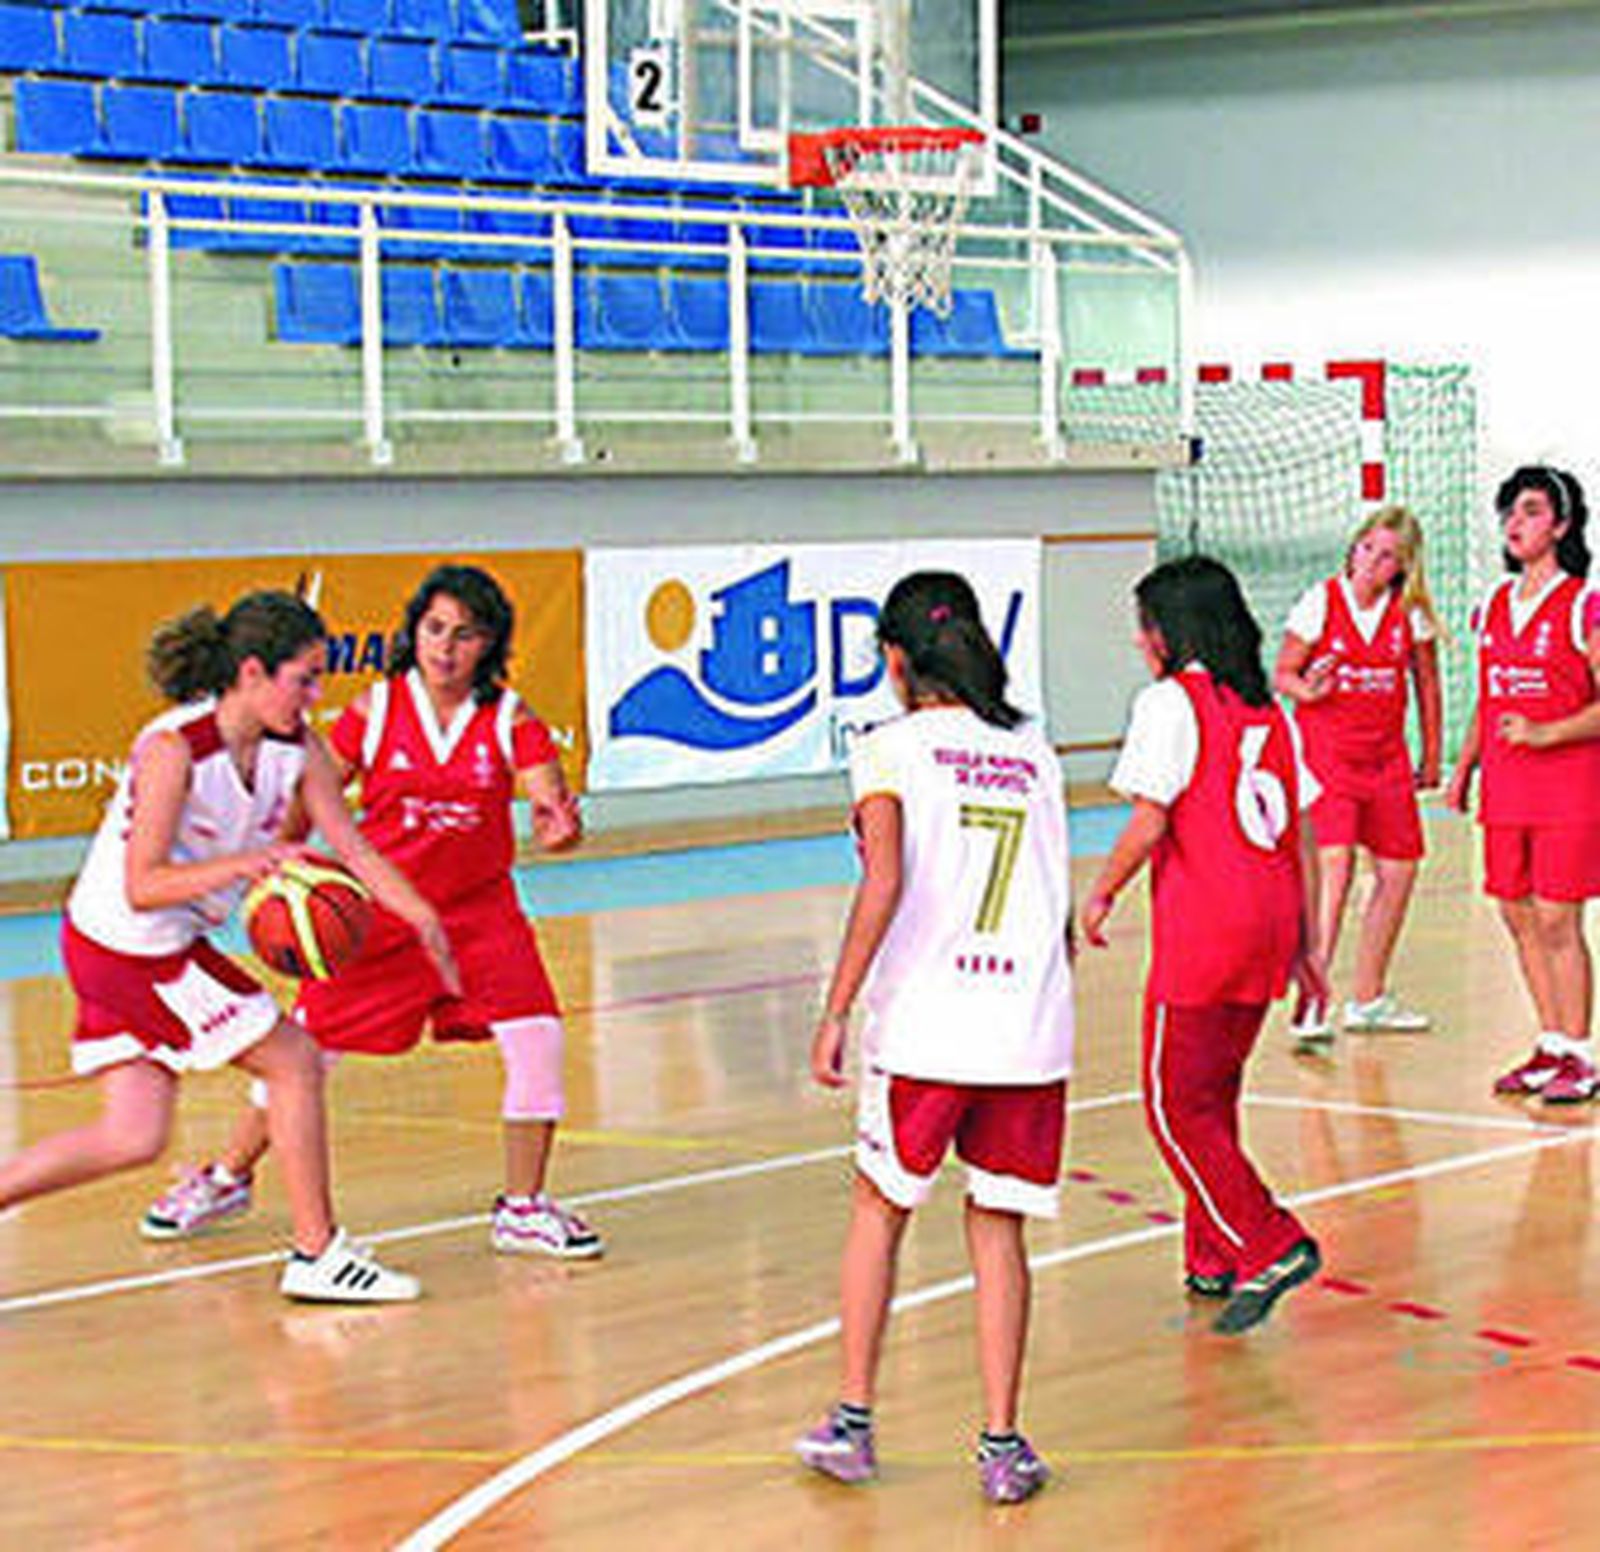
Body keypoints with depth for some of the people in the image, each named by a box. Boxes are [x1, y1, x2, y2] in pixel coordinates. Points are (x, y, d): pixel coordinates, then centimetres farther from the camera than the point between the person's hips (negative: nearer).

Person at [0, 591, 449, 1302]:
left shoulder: (294, 750, -4)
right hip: (124, 947, -8)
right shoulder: (173, 748, -25)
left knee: (132, 1138, 9)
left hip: (165, 949, 8)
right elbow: (142, 887, -28)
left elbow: (354, 850, 3)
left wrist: (426, 920, -5)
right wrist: (242, 864, -39)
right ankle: (317, 1256, 5)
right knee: (294, 1061, -4)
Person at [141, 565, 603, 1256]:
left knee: (536, 1037, -16)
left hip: (478, 909, 0)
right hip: (378, 909, 0)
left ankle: (522, 1209, 1)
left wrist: (559, 828, -40)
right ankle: (229, 1176, 30)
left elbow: (551, 801, -17)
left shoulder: (511, 721, -8)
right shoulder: (374, 712, -8)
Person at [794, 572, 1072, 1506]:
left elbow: (884, 884, -14)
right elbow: (1062, 904, 12)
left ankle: (853, 1423, 16)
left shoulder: (894, 747, -1)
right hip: (1032, 1025, 3)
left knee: (882, 1206, 15)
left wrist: (835, 1012, -12)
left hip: (923, 1022, -3)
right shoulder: (1034, 752, 12)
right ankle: (1002, 1445, 7)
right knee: (999, 1228, 10)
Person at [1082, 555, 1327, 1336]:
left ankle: (1270, 1247, -11)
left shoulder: (1170, 702, -7)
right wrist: (1306, 947, 17)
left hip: (1201, 929, -8)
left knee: (1177, 1105, -1)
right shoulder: (1267, 709, 14)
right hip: (1269, 923, 8)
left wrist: (1101, 894, 2)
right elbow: (1301, 836, 13)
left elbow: (1150, 821, -13)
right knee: (1214, 1095, 18)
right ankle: (1213, 1259, 23)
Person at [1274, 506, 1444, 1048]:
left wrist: (1431, 756, 15)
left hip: (1386, 759, 5)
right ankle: (1311, 1003, -21)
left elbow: (1427, 684, 12)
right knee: (1332, 866, -20)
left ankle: (1367, 998, 24)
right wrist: (1308, 690, -22)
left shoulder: (1411, 613, 0)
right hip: (1325, 753, -5)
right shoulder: (1320, 602, -8)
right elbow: (1282, 674, -1)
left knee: (1398, 872, 8)